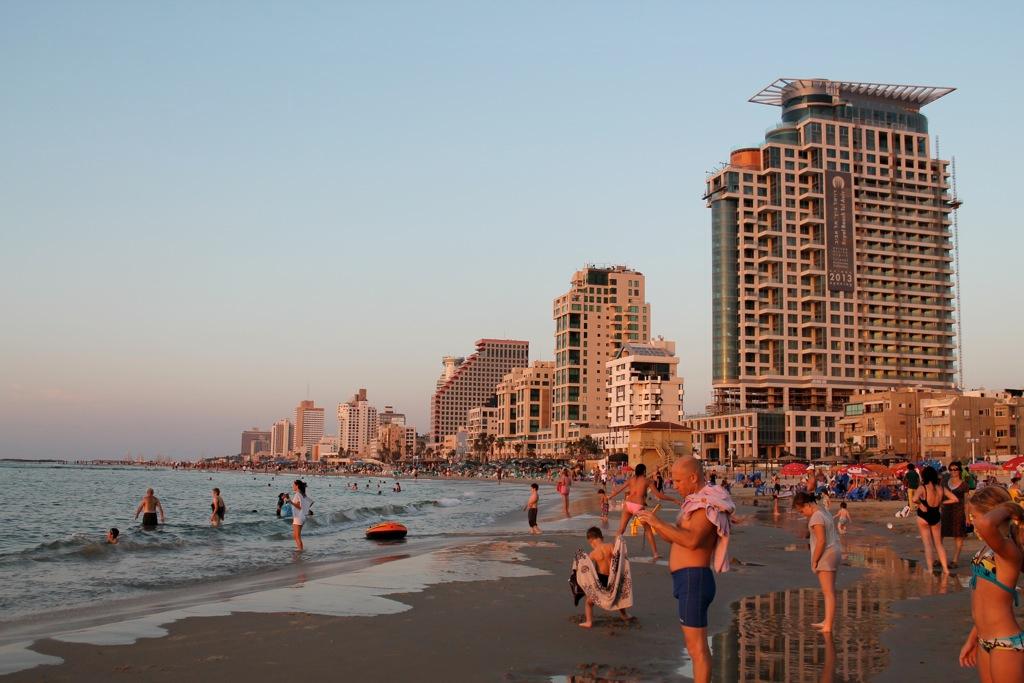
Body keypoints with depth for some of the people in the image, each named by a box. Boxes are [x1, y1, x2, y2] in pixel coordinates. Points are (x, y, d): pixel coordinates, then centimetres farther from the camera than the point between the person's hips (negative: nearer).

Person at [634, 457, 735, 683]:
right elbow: (677, 538, 20)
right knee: (693, 643, 17)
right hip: (687, 579, 11)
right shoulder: (696, 503, 18)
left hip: (693, 579, -11)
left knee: (697, 645, -9)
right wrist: (653, 524, 5)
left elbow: (691, 540, -28)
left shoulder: (709, 505, -14)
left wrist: (659, 523, -23)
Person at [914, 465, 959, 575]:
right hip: (936, 517, 4)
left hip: (923, 518, -4)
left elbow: (914, 500, -35)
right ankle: (945, 569, 13)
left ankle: (930, 569, -1)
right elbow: (955, 499, -2)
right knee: (939, 544, 16)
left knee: (927, 544, 4)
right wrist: (941, 502, 5)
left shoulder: (922, 488, -18)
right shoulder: (941, 489, -5)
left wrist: (919, 504, -15)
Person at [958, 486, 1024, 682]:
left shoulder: (1008, 551, -19)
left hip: (1005, 644, -9)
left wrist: (1006, 508, -22)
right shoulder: (988, 550, 9)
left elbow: (985, 524, -42)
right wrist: (972, 639, 22)